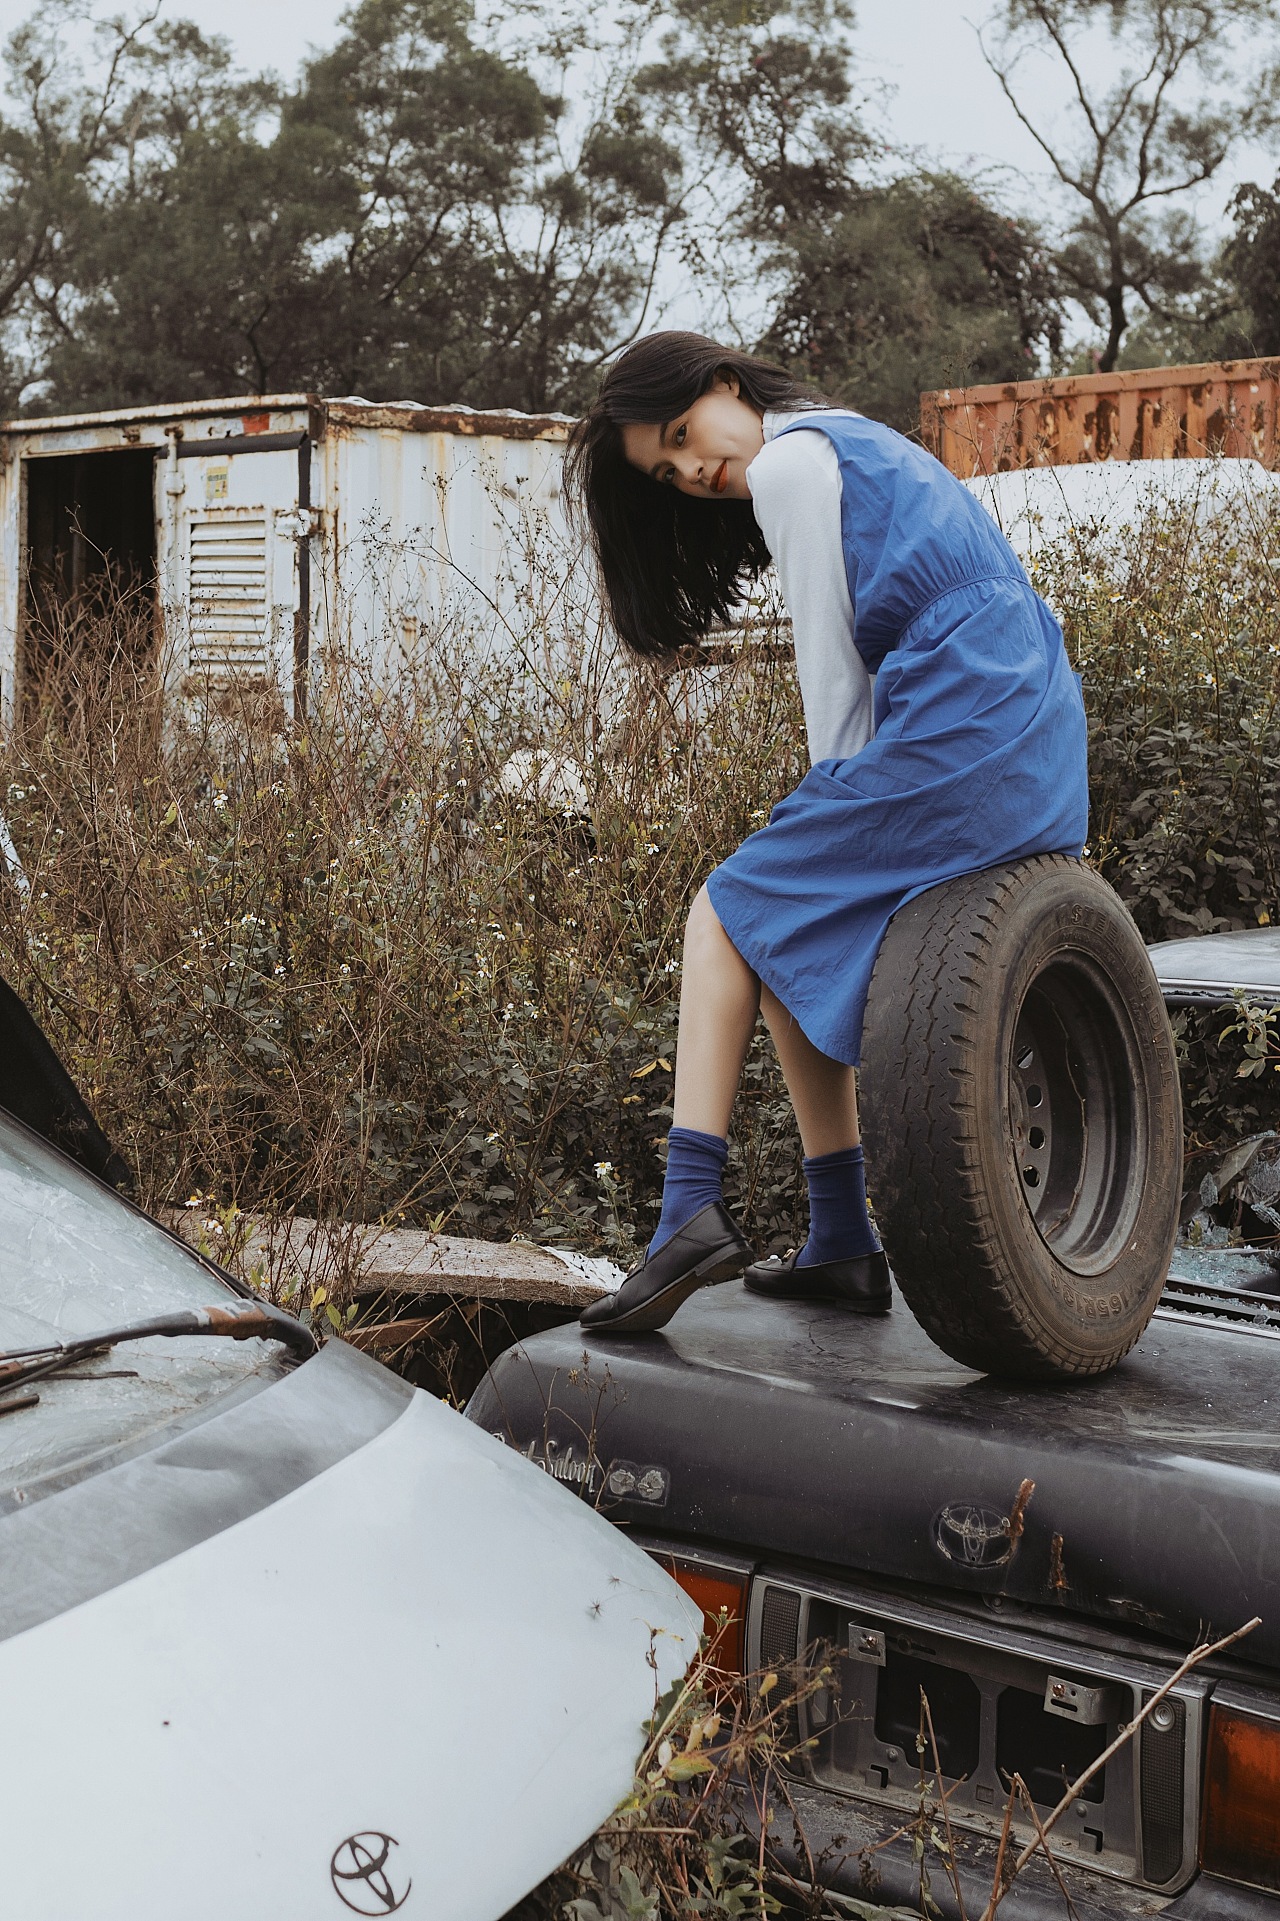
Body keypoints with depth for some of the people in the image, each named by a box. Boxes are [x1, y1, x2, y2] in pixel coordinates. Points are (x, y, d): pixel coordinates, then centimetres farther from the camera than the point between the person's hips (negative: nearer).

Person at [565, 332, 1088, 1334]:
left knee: (730, 918, -2)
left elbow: (831, 660, -6)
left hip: (961, 739, -9)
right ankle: (843, 1245, 13)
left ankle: (693, 1206, -11)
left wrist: (844, 815, 1)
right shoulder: (860, 443, 25)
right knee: (794, 940, 14)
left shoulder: (787, 462, -3)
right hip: (1045, 744, 9)